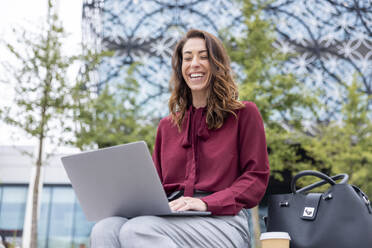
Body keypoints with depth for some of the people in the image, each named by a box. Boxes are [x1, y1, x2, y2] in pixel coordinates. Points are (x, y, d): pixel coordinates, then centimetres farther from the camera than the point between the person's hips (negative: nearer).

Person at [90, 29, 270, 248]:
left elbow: (256, 177, 1)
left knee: (136, 230, -34)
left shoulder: (244, 114, 9)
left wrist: (206, 202, -15)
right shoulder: (167, 125, 23)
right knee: (105, 229, -29)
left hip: (222, 220, -4)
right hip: (173, 218, 5)